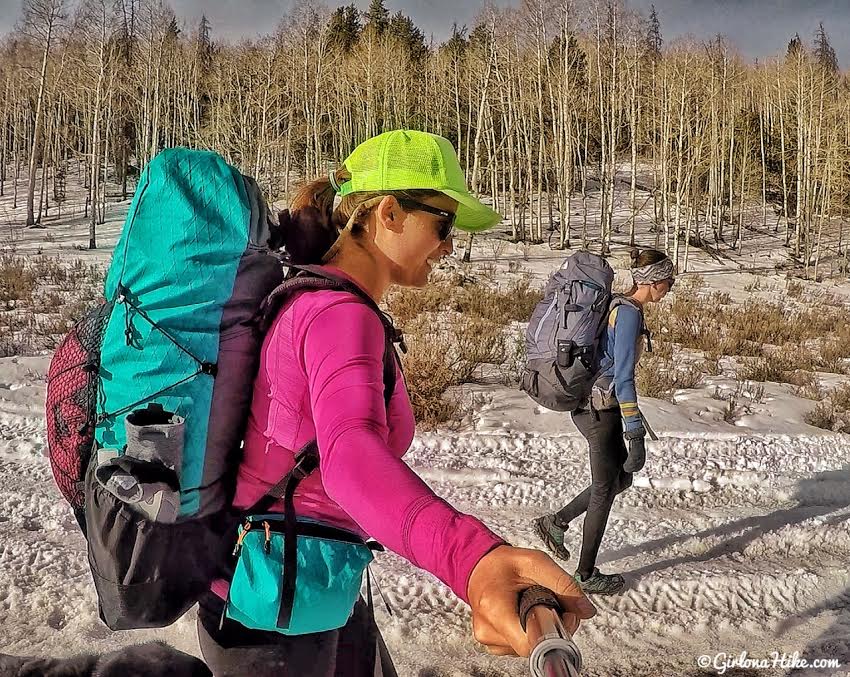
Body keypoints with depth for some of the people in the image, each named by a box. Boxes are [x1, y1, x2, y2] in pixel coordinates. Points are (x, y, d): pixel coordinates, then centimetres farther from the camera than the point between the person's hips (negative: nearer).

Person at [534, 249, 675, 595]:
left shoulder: (619, 305, 10)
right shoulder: (629, 313, -19)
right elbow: (623, 377, -24)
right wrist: (636, 435, -23)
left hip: (593, 404, 9)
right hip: (600, 408, -9)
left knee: (621, 478, 19)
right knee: (605, 490, 5)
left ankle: (555, 523, 26)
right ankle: (587, 575, 20)